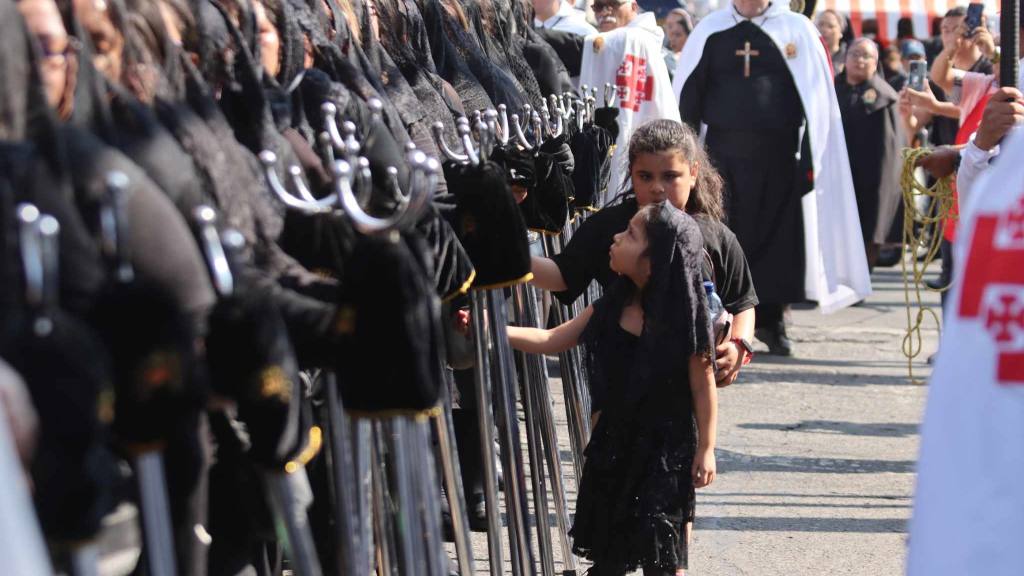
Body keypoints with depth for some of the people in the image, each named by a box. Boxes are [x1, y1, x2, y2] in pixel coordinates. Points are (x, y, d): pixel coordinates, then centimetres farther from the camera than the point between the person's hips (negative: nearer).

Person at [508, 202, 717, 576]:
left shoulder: (684, 319, -18)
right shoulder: (612, 308, -1)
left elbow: (703, 387, -13)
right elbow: (551, 341, 3)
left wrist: (706, 450, -12)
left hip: (668, 447, -6)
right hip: (616, 441, 6)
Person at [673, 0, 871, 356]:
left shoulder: (797, 30, 3)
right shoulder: (710, 32, 7)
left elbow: (818, 99, 2)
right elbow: (686, 98, 10)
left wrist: (811, 158, -4)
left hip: (779, 156, 0)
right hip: (722, 155, 1)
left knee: (778, 237, 4)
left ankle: (772, 320, 20)